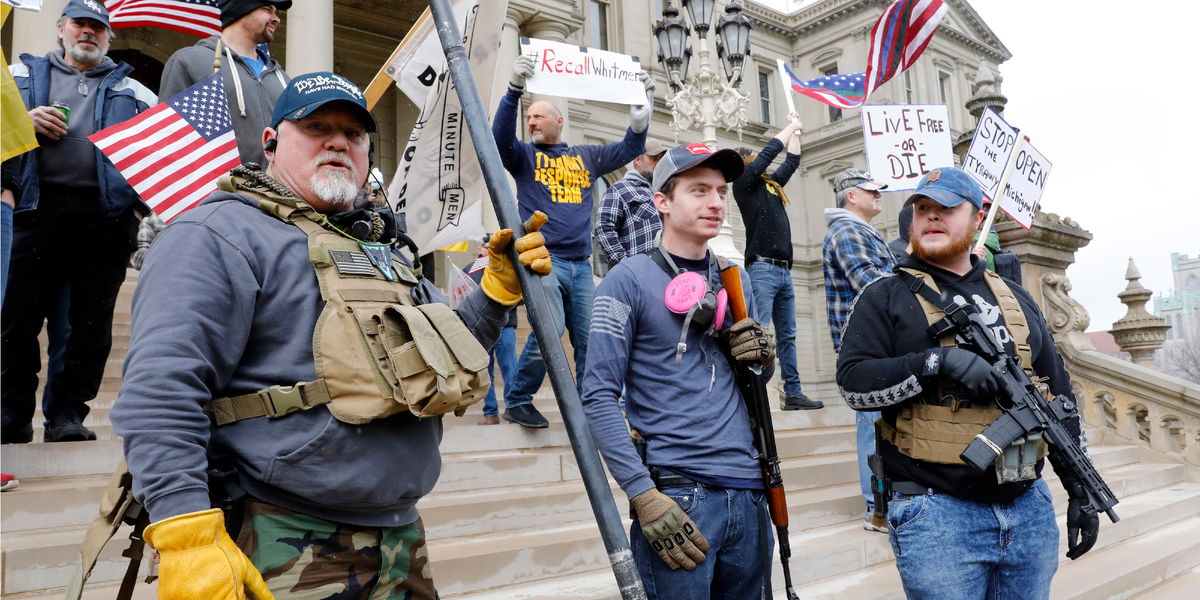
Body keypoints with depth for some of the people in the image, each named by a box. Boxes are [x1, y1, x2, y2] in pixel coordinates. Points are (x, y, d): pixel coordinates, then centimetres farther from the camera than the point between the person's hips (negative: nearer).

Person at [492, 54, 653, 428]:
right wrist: (515, 90, -22)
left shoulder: (586, 157, 19)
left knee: (590, 338, 2)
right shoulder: (524, 155, 10)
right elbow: (500, 135, -9)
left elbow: (629, 149, 18)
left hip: (581, 263, 4)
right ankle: (516, 401, 0)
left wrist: (642, 108, 4)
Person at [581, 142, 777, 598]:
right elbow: (599, 397, -11)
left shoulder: (735, 280, 12)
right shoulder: (630, 279, -6)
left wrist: (763, 357, -1)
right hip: (675, 494, -6)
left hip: (748, 492, 6)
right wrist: (643, 495, -17)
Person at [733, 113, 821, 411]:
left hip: (784, 271, 8)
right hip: (762, 268, -8)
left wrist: (795, 131, 30)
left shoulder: (771, 184, 22)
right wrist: (791, 127, 8)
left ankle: (793, 394, 13)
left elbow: (792, 161, 33)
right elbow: (769, 152, -4)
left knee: (787, 336, 8)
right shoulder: (744, 183, 1)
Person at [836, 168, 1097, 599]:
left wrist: (1081, 488, 15)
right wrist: (938, 360, -22)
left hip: (1028, 508, 5)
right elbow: (853, 383, -11)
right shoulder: (885, 297, 0)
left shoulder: (1017, 300, 15)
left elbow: (1058, 395, 18)